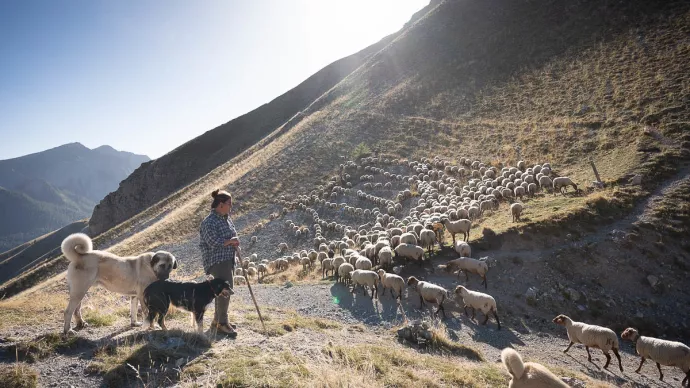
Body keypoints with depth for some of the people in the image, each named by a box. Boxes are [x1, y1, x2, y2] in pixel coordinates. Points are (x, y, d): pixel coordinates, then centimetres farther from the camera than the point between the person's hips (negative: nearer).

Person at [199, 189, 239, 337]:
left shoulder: (227, 218, 14)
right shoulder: (210, 222, -15)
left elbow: (233, 236, 23)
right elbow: (214, 242, -24)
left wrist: (235, 244, 1)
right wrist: (231, 241, -12)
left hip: (228, 259, 9)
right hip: (217, 260, -9)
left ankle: (217, 320, 26)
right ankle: (222, 323, -5)